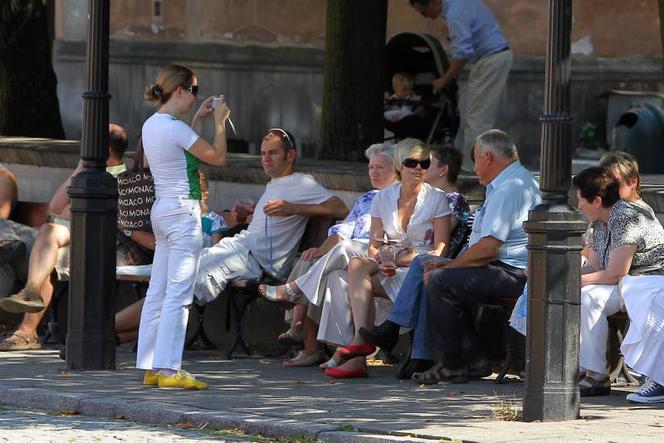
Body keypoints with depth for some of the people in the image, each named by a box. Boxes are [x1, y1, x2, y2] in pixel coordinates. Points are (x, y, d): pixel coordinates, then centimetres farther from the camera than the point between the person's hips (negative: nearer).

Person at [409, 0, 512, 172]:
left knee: (476, 118, -7)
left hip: (492, 60, -10)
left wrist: (444, 80, -18)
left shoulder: (455, 14, -22)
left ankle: (470, 167, -5)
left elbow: (463, 53, -26)